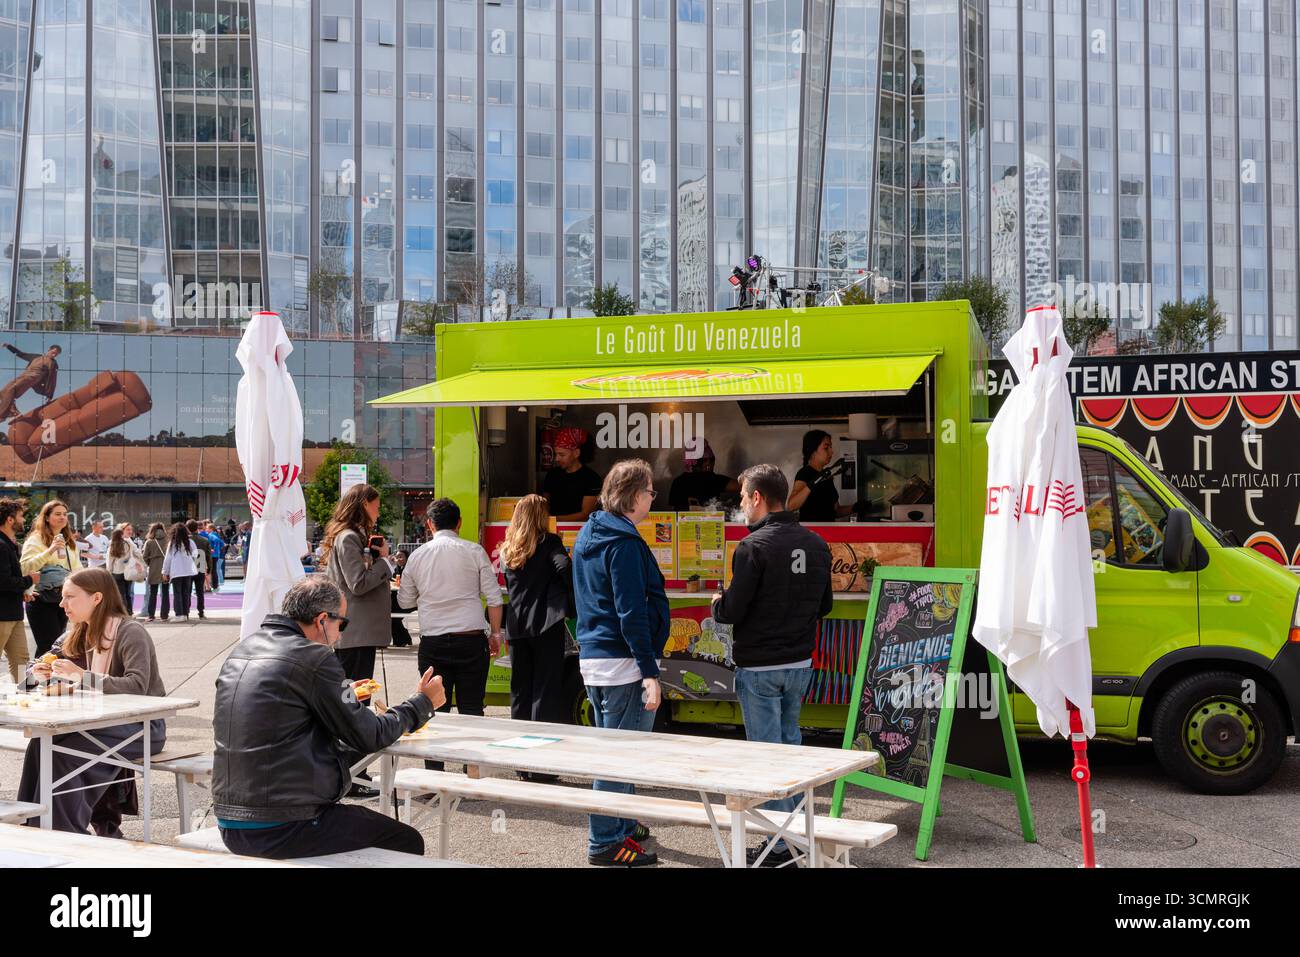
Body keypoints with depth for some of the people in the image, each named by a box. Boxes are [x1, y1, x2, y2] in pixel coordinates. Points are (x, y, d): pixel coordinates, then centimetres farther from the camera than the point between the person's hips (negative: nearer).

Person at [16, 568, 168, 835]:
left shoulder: (131, 633, -14)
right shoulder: (78, 636, 10)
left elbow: (137, 686, -28)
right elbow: (32, 672, 15)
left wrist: (82, 676, -35)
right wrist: (37, 674, -10)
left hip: (143, 726, -7)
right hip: (106, 721, 7)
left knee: (63, 752, -24)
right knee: (41, 743, -16)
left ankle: (67, 835, -13)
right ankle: (37, 828, -9)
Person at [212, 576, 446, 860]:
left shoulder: (241, 651, 9)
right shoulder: (314, 658, -14)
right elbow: (369, 737, -8)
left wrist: (345, 696, 34)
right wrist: (422, 702, 8)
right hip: (282, 832, -9)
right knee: (407, 841, 5)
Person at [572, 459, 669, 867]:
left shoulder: (588, 535, 14)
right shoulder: (623, 542, -16)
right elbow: (631, 612, -21)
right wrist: (650, 672, -21)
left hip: (592, 656, 10)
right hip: (622, 663, -10)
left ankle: (621, 826, 32)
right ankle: (607, 842, 3)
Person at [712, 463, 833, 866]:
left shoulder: (753, 546, -18)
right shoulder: (816, 545, 4)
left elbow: (732, 611, -18)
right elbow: (824, 604, 12)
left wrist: (718, 603, 4)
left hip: (759, 667, -7)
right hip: (800, 663, 7)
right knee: (790, 742, 20)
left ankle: (779, 846, 4)